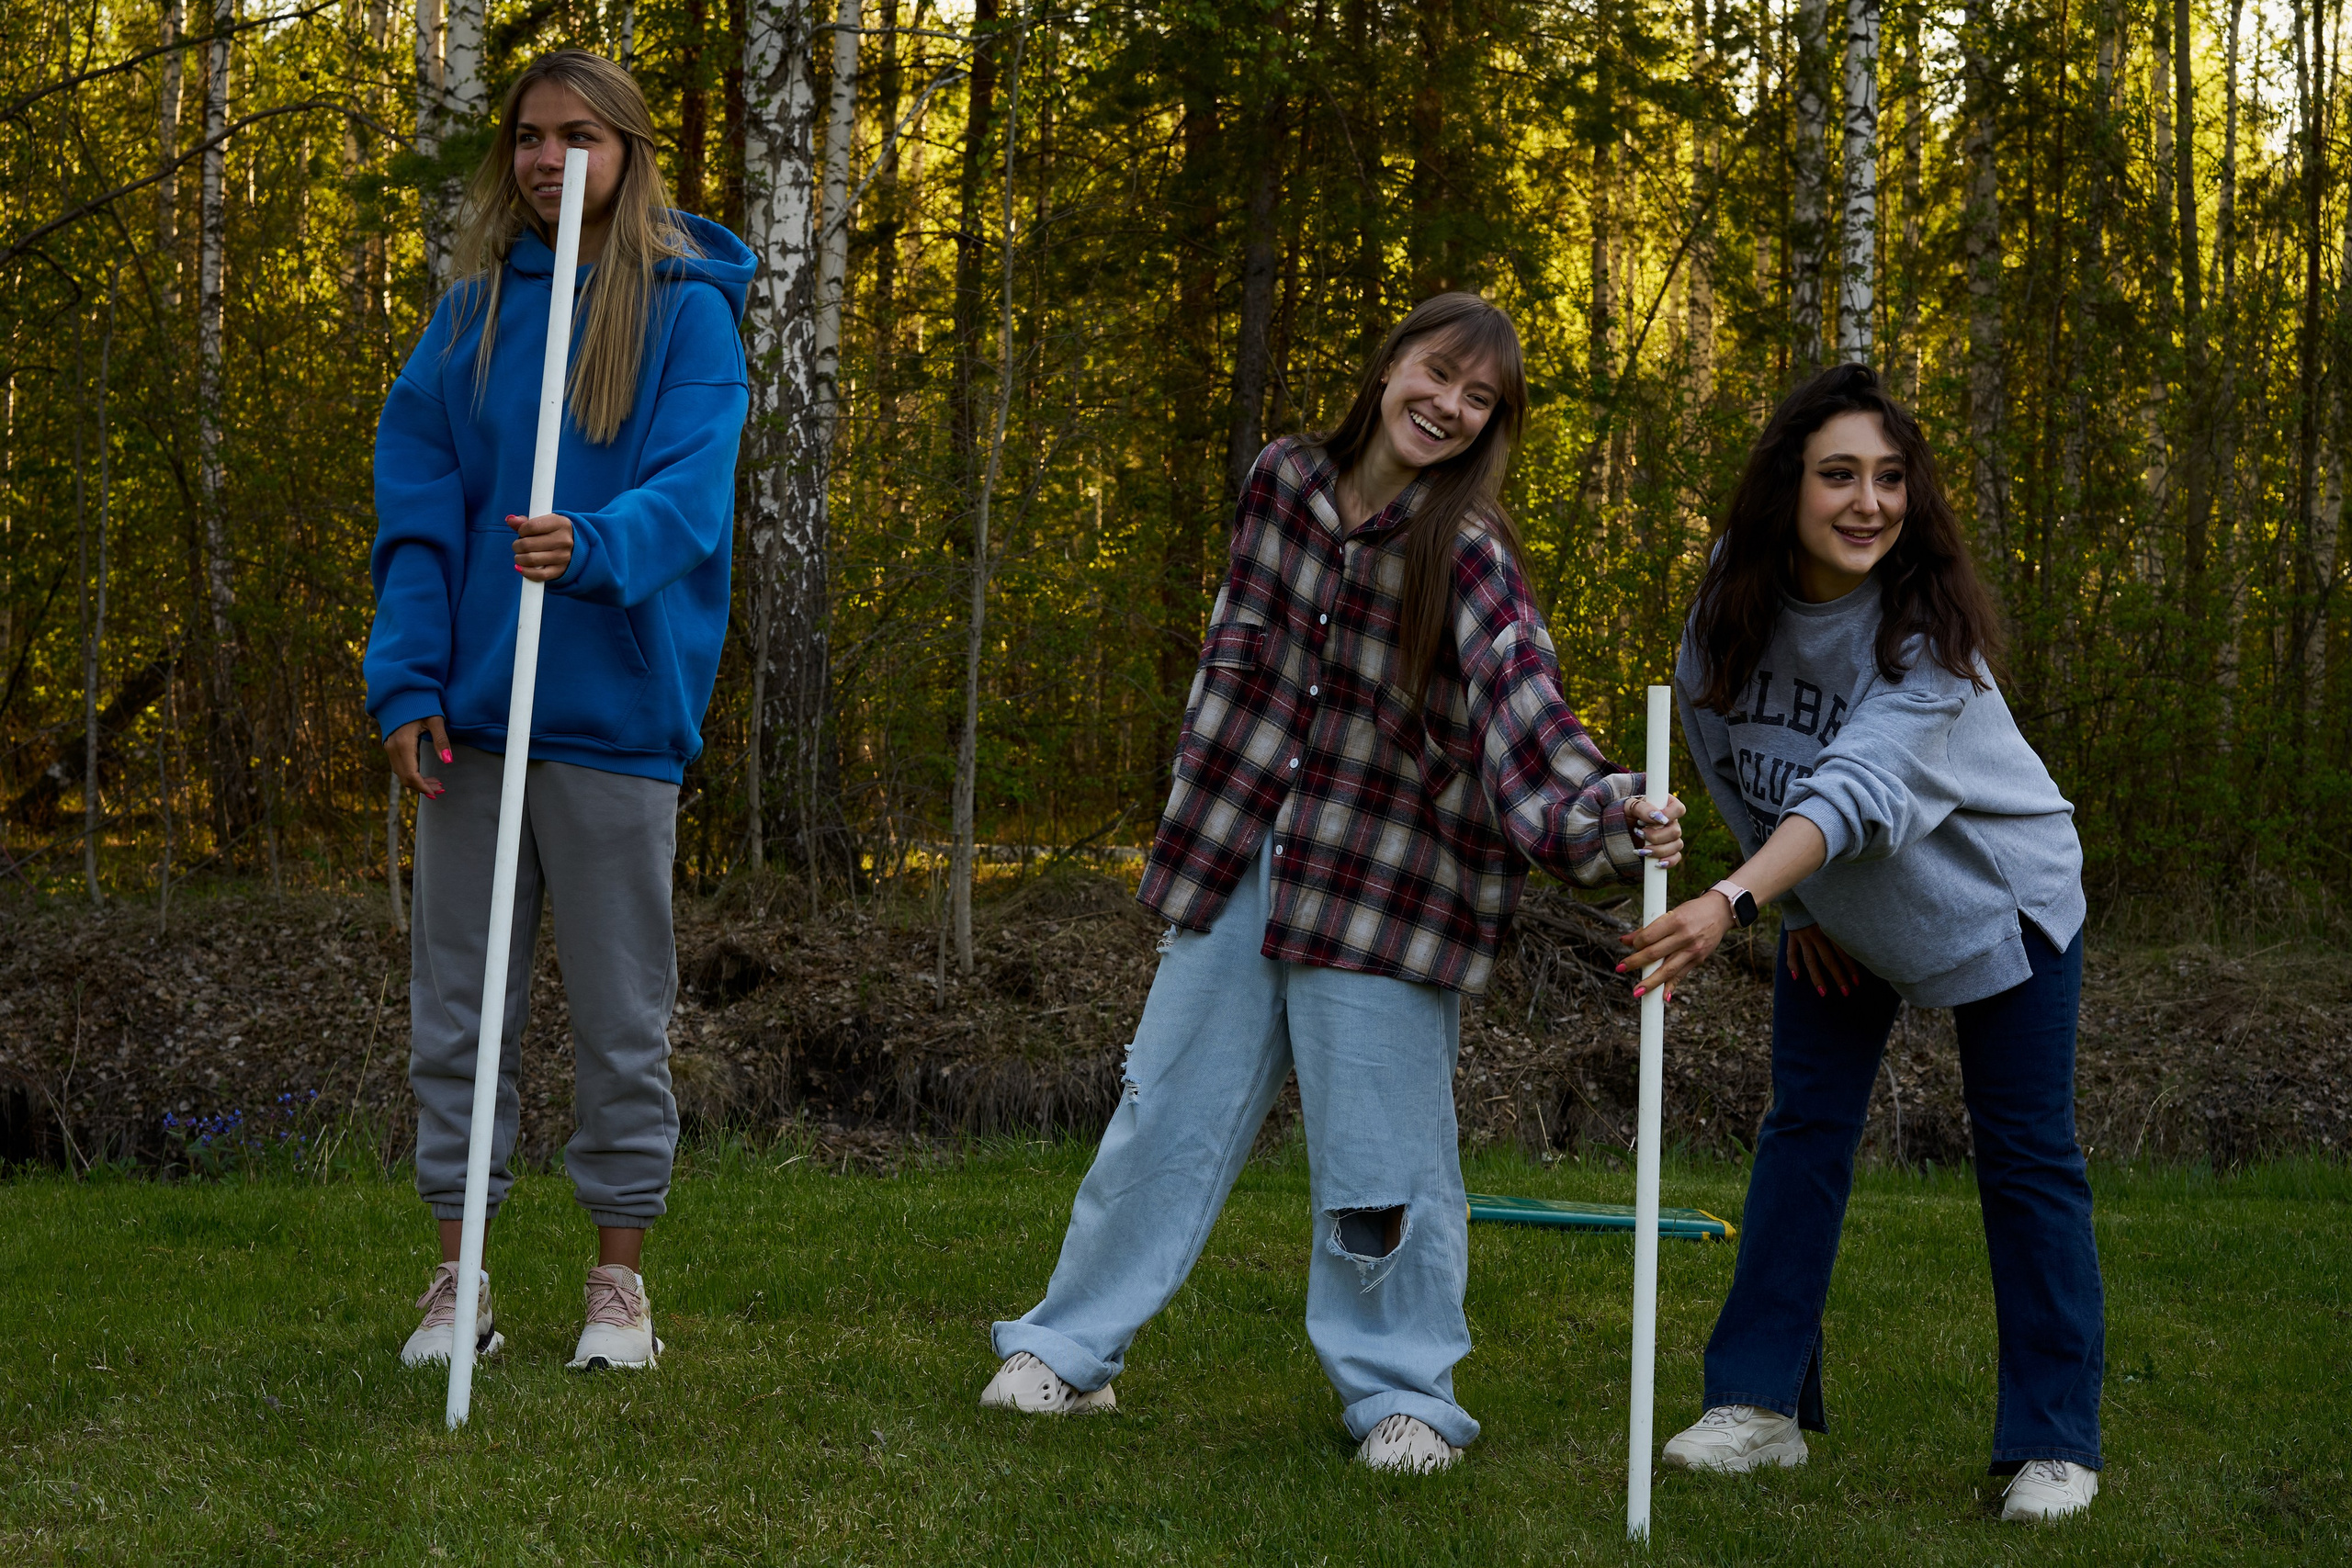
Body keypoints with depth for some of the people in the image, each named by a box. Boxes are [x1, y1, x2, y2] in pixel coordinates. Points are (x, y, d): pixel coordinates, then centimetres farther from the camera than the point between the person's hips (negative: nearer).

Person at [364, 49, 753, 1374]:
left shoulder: (687, 308, 0)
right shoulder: (471, 312, 10)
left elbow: (694, 491, -13)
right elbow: (416, 507, 6)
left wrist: (592, 547, -33)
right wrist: (407, 679, -6)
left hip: (614, 713, -3)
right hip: (471, 712, 3)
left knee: (622, 1011, 5)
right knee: (458, 1002, 7)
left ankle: (622, 1278, 16)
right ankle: (458, 1277, 16)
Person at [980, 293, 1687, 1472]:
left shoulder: (1466, 550, -11)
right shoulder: (1283, 480, 2)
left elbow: (1522, 701, -28)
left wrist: (1605, 808, -46)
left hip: (1384, 884, -4)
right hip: (1238, 863, 4)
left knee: (1382, 1145, 0)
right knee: (1167, 1109, 10)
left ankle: (1402, 1394, 17)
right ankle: (1068, 1350, 24)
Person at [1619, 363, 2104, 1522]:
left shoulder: (1929, 629, -31)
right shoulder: (1735, 600, -16)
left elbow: (1857, 787, -45)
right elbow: (1727, 757, -1)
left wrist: (1735, 900, -59)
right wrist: (1796, 908, -1)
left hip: (1992, 894, -4)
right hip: (1831, 906, 4)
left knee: (2025, 1155, -2)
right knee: (1803, 1129, 1)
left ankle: (2055, 1446, 6)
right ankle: (1762, 1405, 8)